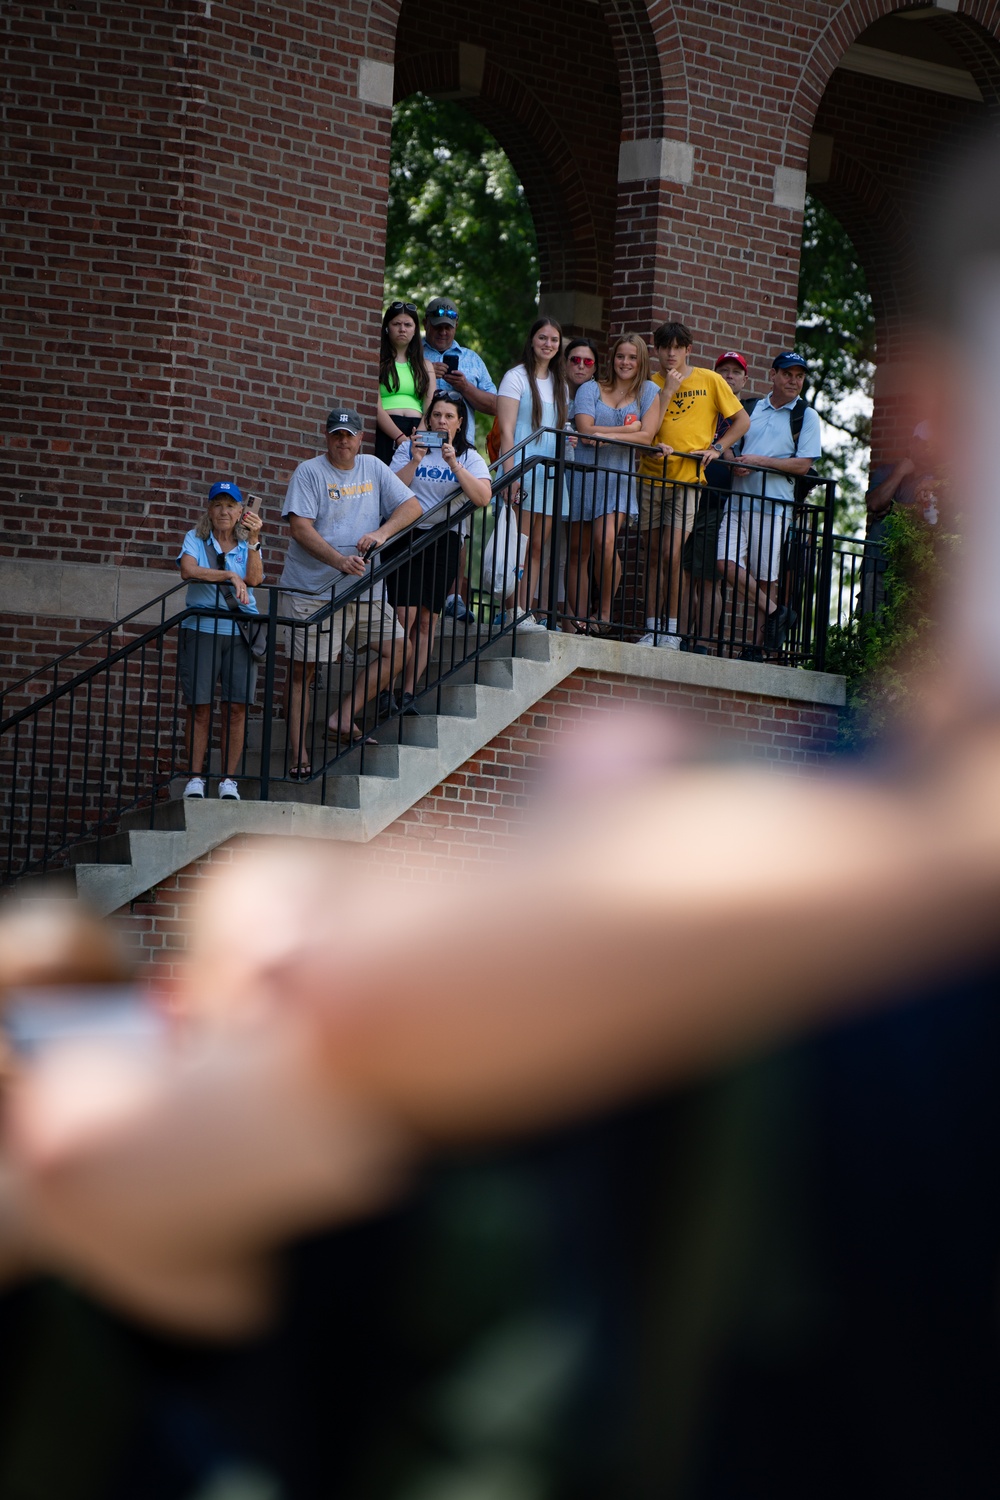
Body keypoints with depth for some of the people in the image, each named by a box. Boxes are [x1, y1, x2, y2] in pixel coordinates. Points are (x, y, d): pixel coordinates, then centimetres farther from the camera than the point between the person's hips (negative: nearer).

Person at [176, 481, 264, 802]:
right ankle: (195, 779, 2)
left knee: (236, 708, -3)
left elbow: (254, 578, -7)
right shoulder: (195, 539, 6)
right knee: (199, 707, -3)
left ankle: (229, 780, 3)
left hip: (240, 632, 1)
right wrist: (230, 576, -18)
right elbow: (188, 571, -14)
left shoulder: (247, 544, 11)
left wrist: (253, 540, -16)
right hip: (201, 629, -1)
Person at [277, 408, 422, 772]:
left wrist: (382, 532, -13)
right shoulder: (309, 473, -5)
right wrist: (340, 560, -27)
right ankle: (297, 754, 2)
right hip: (312, 589, -5)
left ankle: (344, 717, 4)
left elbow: (412, 506, 6)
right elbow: (300, 527, -14)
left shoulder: (372, 468, 10)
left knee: (397, 650, -2)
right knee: (304, 671, -2)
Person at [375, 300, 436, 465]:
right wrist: (401, 438, -17)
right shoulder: (378, 359, 7)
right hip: (385, 432, -3)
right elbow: (376, 408, -5)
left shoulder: (424, 365, 21)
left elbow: (430, 408, 8)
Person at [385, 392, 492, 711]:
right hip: (407, 536, -2)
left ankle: (408, 693, 7)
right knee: (405, 614, -14)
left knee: (427, 621, 2)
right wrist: (414, 461, -15)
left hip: (445, 540, 2)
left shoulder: (469, 458, 8)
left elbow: (483, 498, -9)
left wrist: (454, 465, -17)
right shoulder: (409, 449, 7)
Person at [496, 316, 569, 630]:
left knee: (538, 546, 3)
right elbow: (507, 430, -9)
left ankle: (526, 614, 4)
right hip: (524, 471, -7)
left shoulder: (559, 383, 19)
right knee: (520, 545, -12)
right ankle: (514, 612, -13)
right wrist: (510, 475, -18)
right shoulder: (517, 377, -2)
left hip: (550, 474, 7)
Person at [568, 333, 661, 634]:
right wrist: (628, 429, -5)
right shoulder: (590, 389, 7)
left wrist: (607, 435, -13)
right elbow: (585, 429, -8)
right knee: (578, 550, 0)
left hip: (618, 477, -1)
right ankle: (578, 618, 3)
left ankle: (604, 612, -6)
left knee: (605, 541, -21)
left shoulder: (649, 392, 9)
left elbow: (646, 437, -3)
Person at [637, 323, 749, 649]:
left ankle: (672, 631, -7)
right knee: (653, 557, 5)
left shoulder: (709, 381, 5)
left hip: (687, 478, -3)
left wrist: (717, 448, -3)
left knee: (671, 555, -13)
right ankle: (653, 628, 9)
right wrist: (667, 392, -11)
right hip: (652, 476, 3)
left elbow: (742, 420, 10)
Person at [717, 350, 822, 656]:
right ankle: (774, 612, 1)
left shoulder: (806, 416, 5)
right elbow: (730, 441, 22)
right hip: (738, 499, 4)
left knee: (765, 577, -3)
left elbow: (803, 464, -4)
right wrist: (736, 465, -1)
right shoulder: (752, 409, 17)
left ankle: (757, 646, 5)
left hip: (774, 504, -4)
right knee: (727, 563, -13)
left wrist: (759, 462, -10)